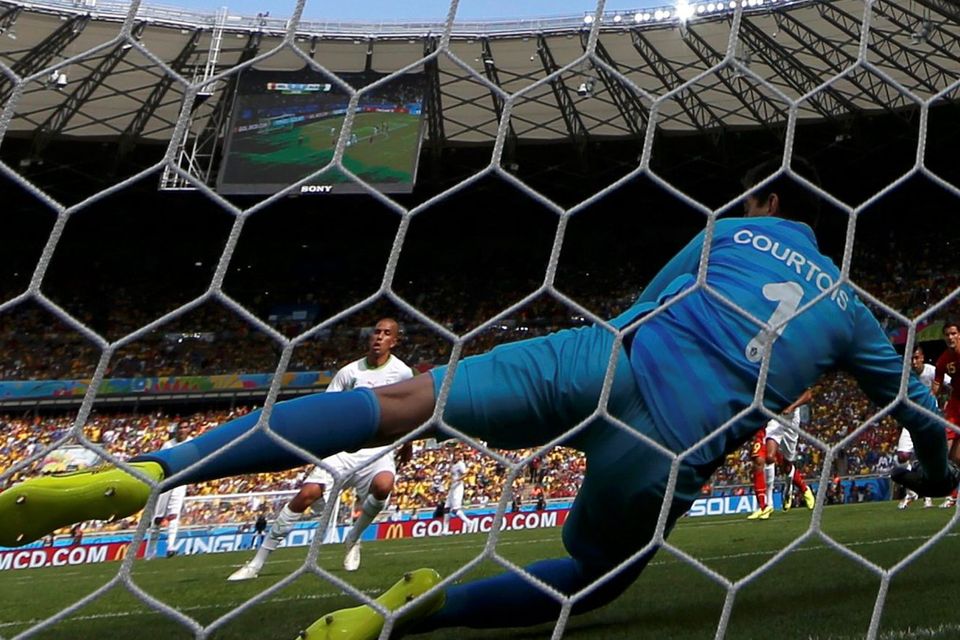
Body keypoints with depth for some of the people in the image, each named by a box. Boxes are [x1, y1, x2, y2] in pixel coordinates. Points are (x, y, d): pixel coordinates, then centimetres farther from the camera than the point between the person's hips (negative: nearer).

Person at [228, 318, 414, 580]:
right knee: (307, 493, -16)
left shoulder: (403, 372, -1)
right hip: (343, 446, 1)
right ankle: (257, 562, -3)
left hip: (379, 448, -1)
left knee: (383, 485, -33)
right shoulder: (349, 372, 1)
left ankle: (353, 539, -1)